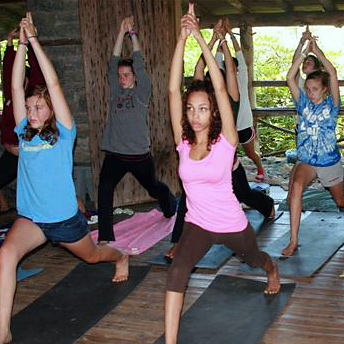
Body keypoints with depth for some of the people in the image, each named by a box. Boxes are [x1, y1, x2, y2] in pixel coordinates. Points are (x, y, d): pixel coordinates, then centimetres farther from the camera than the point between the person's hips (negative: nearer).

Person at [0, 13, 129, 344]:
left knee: (92, 255, 24)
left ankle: (121, 258, 61)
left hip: (64, 217, -2)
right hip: (29, 218, 2)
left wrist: (35, 40, -18)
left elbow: (54, 84, -18)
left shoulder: (63, 133, -9)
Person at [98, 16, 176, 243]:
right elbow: (113, 63, 2)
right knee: (104, 190, -19)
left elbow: (139, 64, -8)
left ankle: (171, 207, 53)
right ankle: (105, 237, -18)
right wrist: (121, 33, -2)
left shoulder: (142, 91, -1)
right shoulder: (116, 91, 8)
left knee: (154, 188, 19)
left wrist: (133, 33, -4)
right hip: (115, 154, 2)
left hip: (139, 154, -2)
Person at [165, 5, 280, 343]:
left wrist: (200, 37, -30)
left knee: (255, 259, 28)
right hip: (197, 224, 1)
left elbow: (220, 88, -27)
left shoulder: (225, 141, -18)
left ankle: (274, 271, 65)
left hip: (232, 224, -1)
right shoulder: (183, 142, -10)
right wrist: (182, 38, -26)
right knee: (176, 272, -25)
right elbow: (173, 90, -18)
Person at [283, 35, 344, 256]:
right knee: (296, 186, -31)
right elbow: (290, 78, -9)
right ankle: (293, 241, -30)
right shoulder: (303, 103, 1)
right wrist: (304, 52, -13)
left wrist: (317, 51, -16)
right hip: (306, 161, 0)